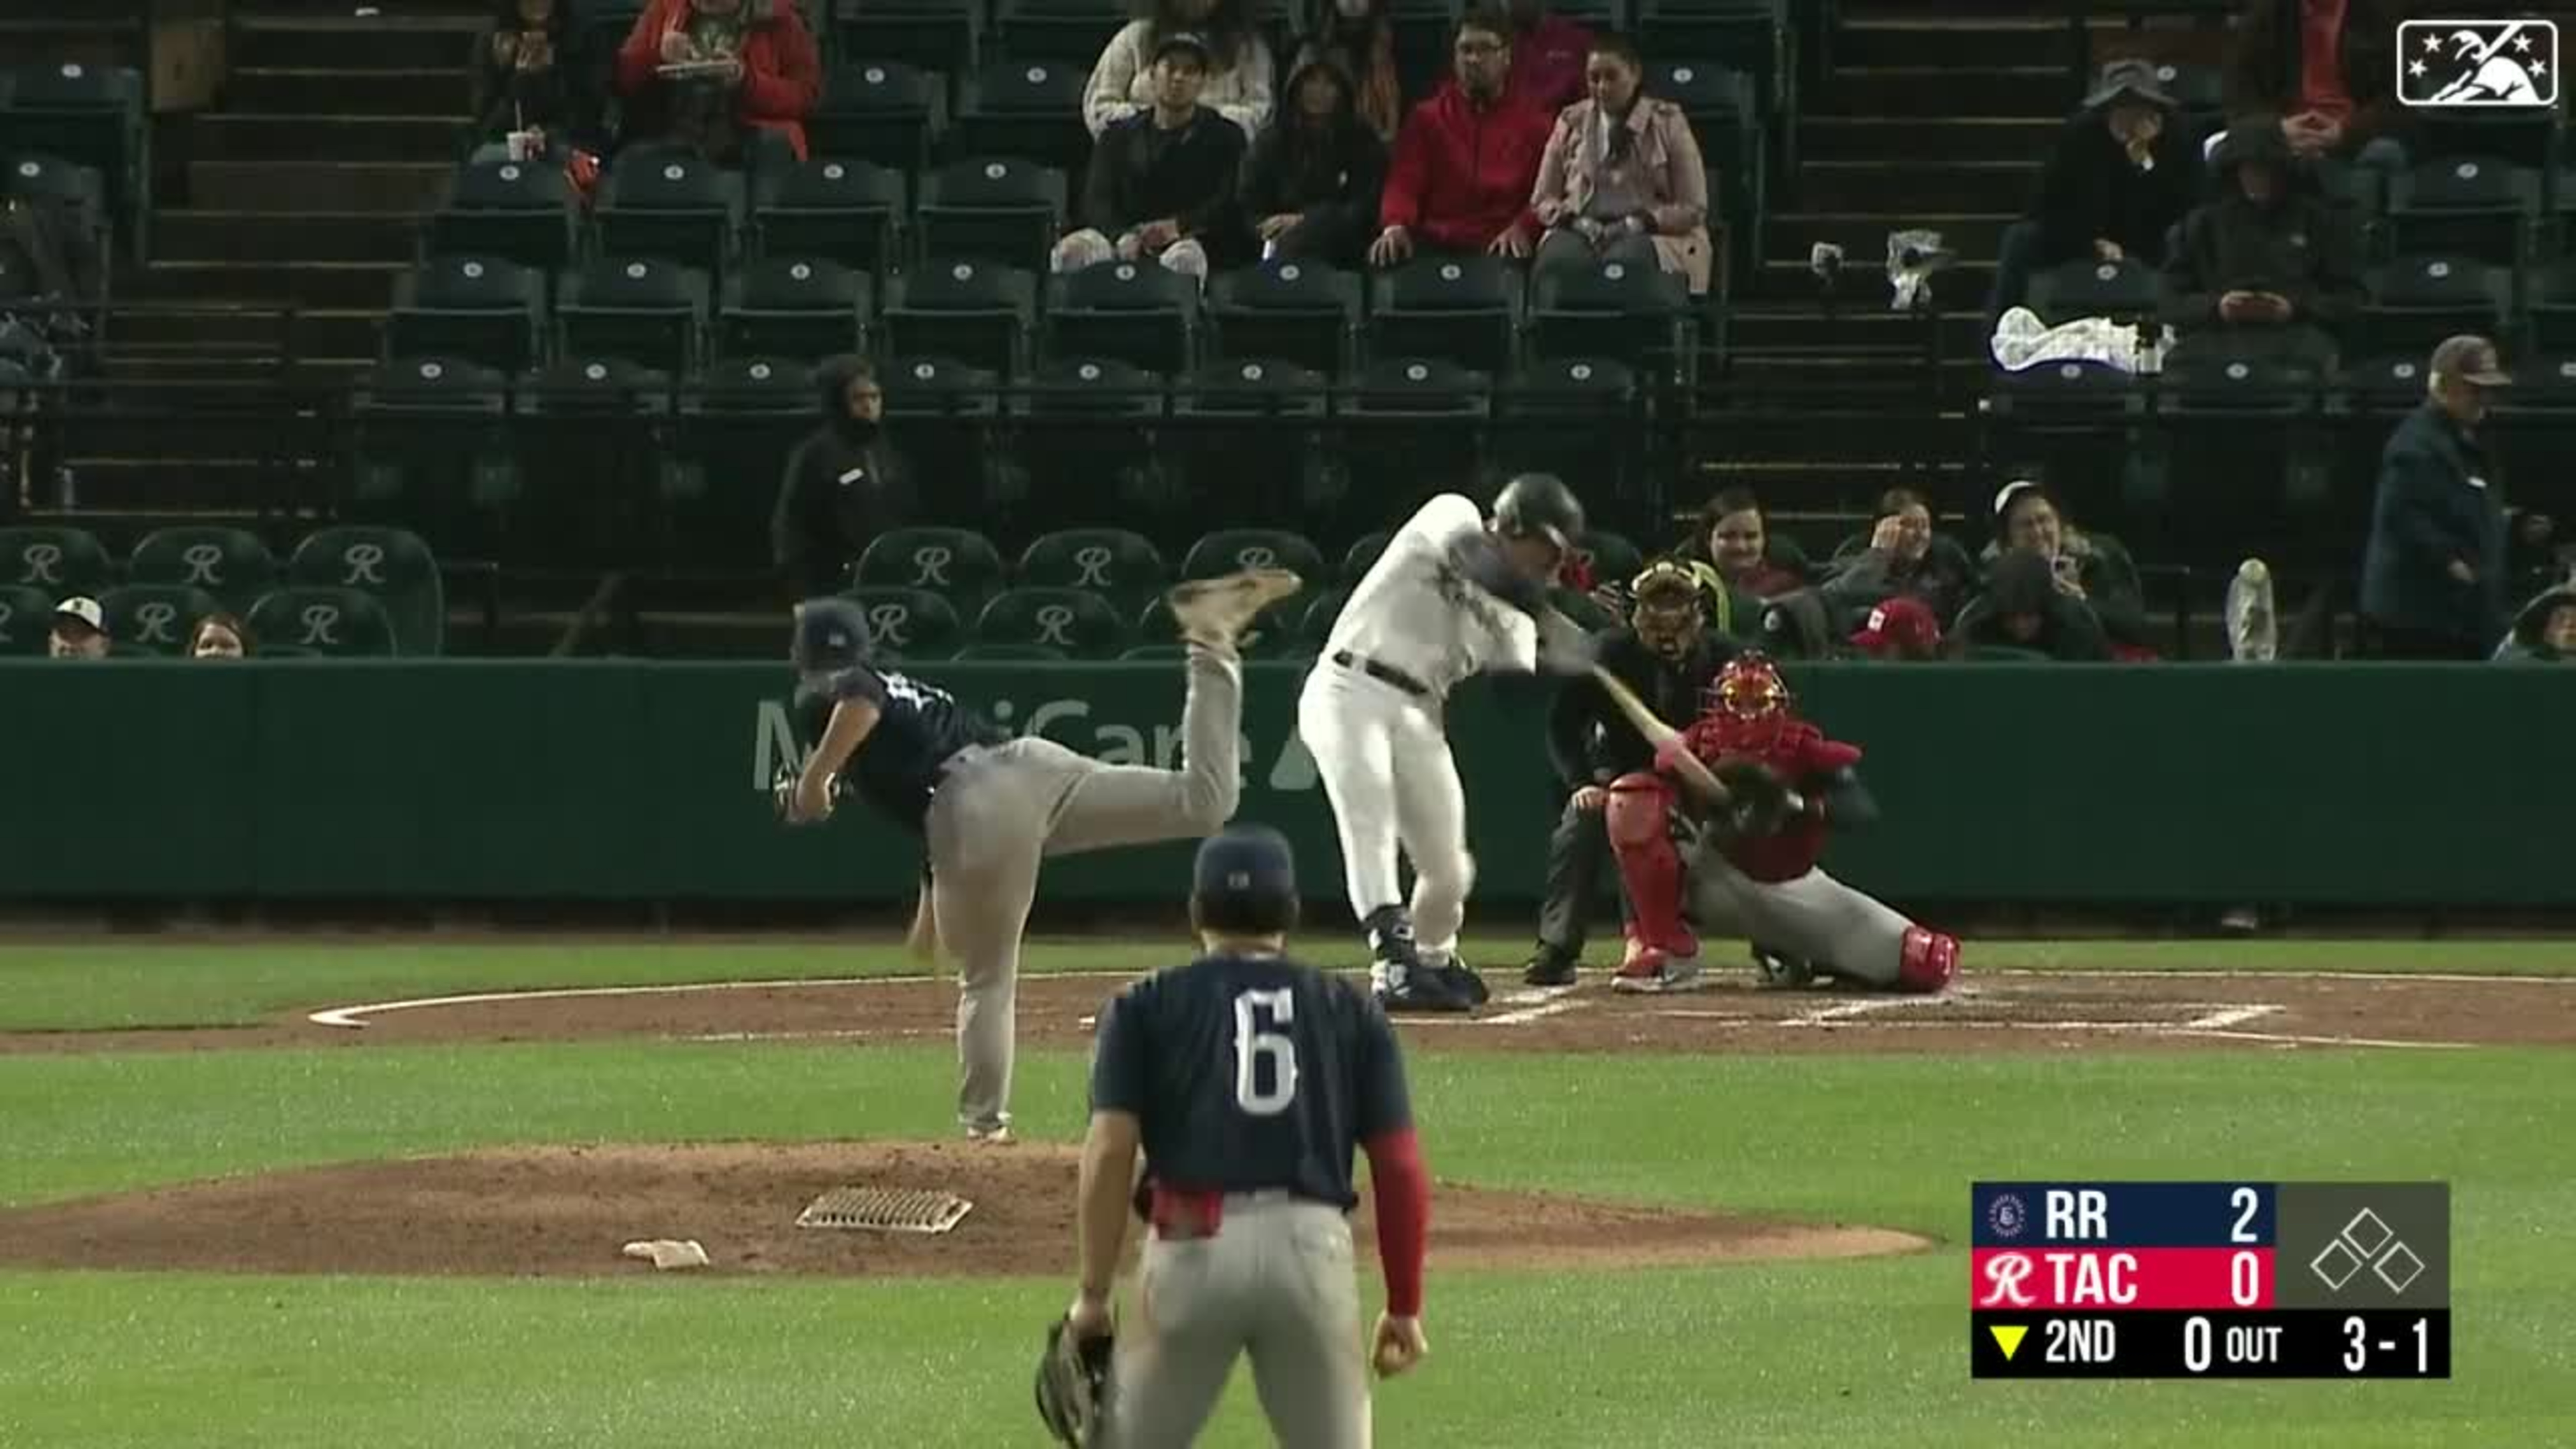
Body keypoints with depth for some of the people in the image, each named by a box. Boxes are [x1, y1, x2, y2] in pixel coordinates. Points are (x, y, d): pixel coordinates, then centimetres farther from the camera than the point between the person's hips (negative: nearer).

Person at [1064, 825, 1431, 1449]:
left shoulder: (1145, 1007, 10)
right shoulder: (1351, 1011, 15)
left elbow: (1110, 1152, -1)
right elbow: (1401, 1168, 8)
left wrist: (1093, 1294, 1)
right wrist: (1405, 1304, 13)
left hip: (1193, 1250, -1)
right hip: (1314, 1248, 1)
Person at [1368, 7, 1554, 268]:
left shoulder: (1534, 123, 13)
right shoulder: (1426, 119, 18)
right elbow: (1404, 184, 6)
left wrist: (1523, 228, -18)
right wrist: (1395, 227, -16)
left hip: (1504, 253, -1)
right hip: (1436, 250, 2)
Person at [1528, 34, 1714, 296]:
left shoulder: (1668, 124, 7)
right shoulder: (1571, 123, 15)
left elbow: (1693, 209, 4)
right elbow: (1542, 200, 17)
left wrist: (1642, 221, -11)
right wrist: (1571, 218, -5)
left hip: (1651, 235, -2)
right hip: (1581, 232, 2)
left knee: (1625, 260, -39)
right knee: (1558, 259, -35)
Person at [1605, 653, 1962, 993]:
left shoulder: (1804, 748, -12)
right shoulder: (1701, 743, -8)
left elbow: (1863, 810, -26)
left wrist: (1799, 805, -42)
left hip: (1794, 889, 0)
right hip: (1718, 884, 0)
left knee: (1932, 966, -13)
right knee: (1634, 797, -25)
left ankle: (1796, 953, 16)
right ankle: (1670, 956, -17)